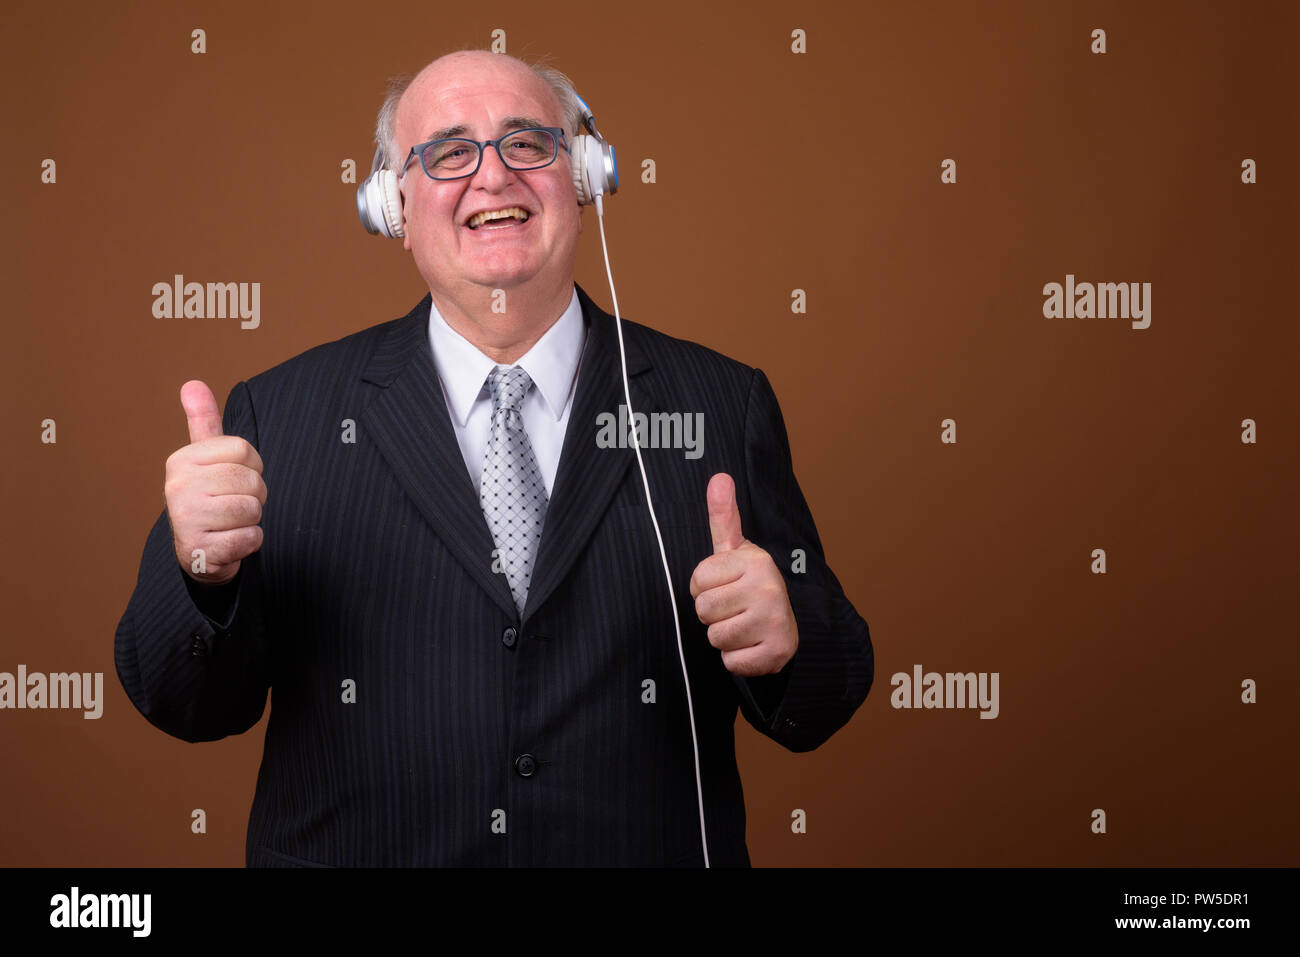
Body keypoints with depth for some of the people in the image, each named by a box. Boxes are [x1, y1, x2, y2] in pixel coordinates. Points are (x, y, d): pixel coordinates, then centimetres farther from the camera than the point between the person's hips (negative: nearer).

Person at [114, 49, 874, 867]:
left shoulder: (725, 405, -5)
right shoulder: (280, 414, -5)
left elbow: (823, 706, -3)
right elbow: (190, 706, -5)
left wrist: (784, 644, -24)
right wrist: (201, 567, -24)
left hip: (651, 849, 1)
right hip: (356, 851, 0)